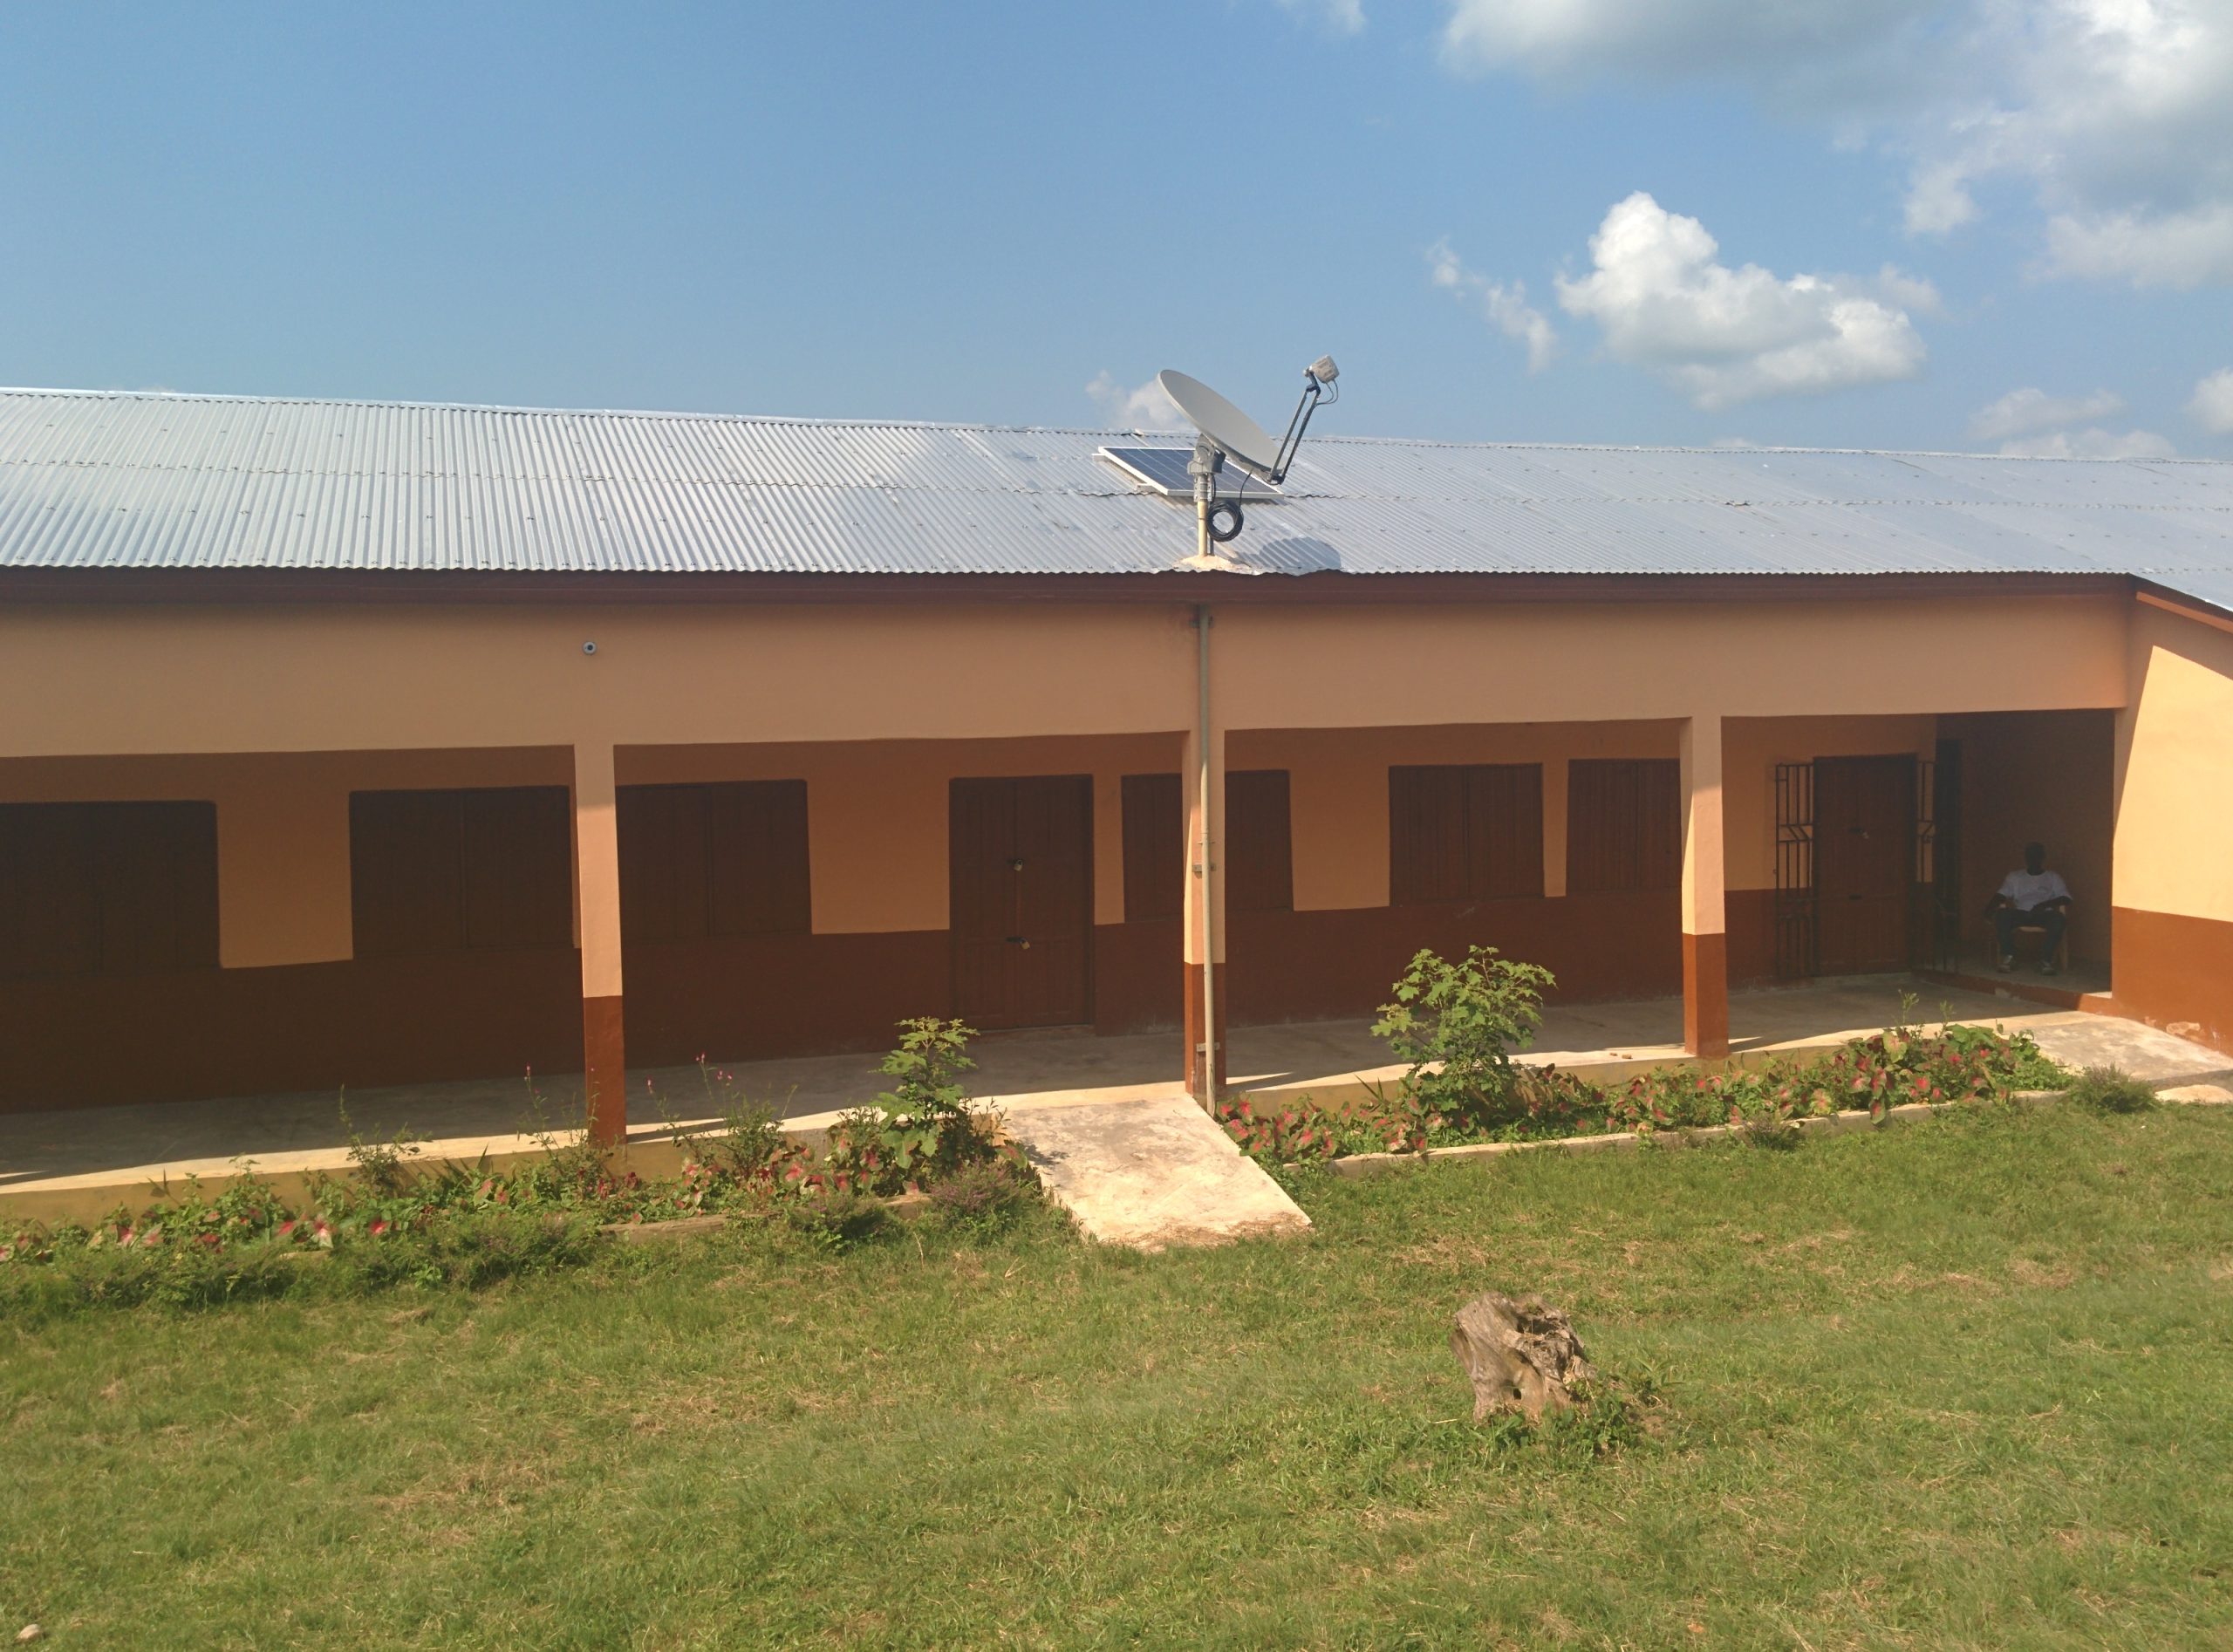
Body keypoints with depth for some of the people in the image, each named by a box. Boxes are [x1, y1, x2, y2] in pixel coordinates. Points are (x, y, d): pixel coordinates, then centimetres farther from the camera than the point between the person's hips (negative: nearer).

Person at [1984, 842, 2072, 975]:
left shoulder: (2053, 877, 21)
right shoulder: (2014, 877, 24)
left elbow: (2065, 898, 6)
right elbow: (2001, 895, 10)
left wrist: (2044, 904, -14)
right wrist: (1990, 906, -14)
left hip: (2044, 914, -1)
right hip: (2021, 913, 1)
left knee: (2059, 919, -37)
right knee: (2001, 914, -33)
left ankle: (2046, 959, -30)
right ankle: (2008, 956, -27)